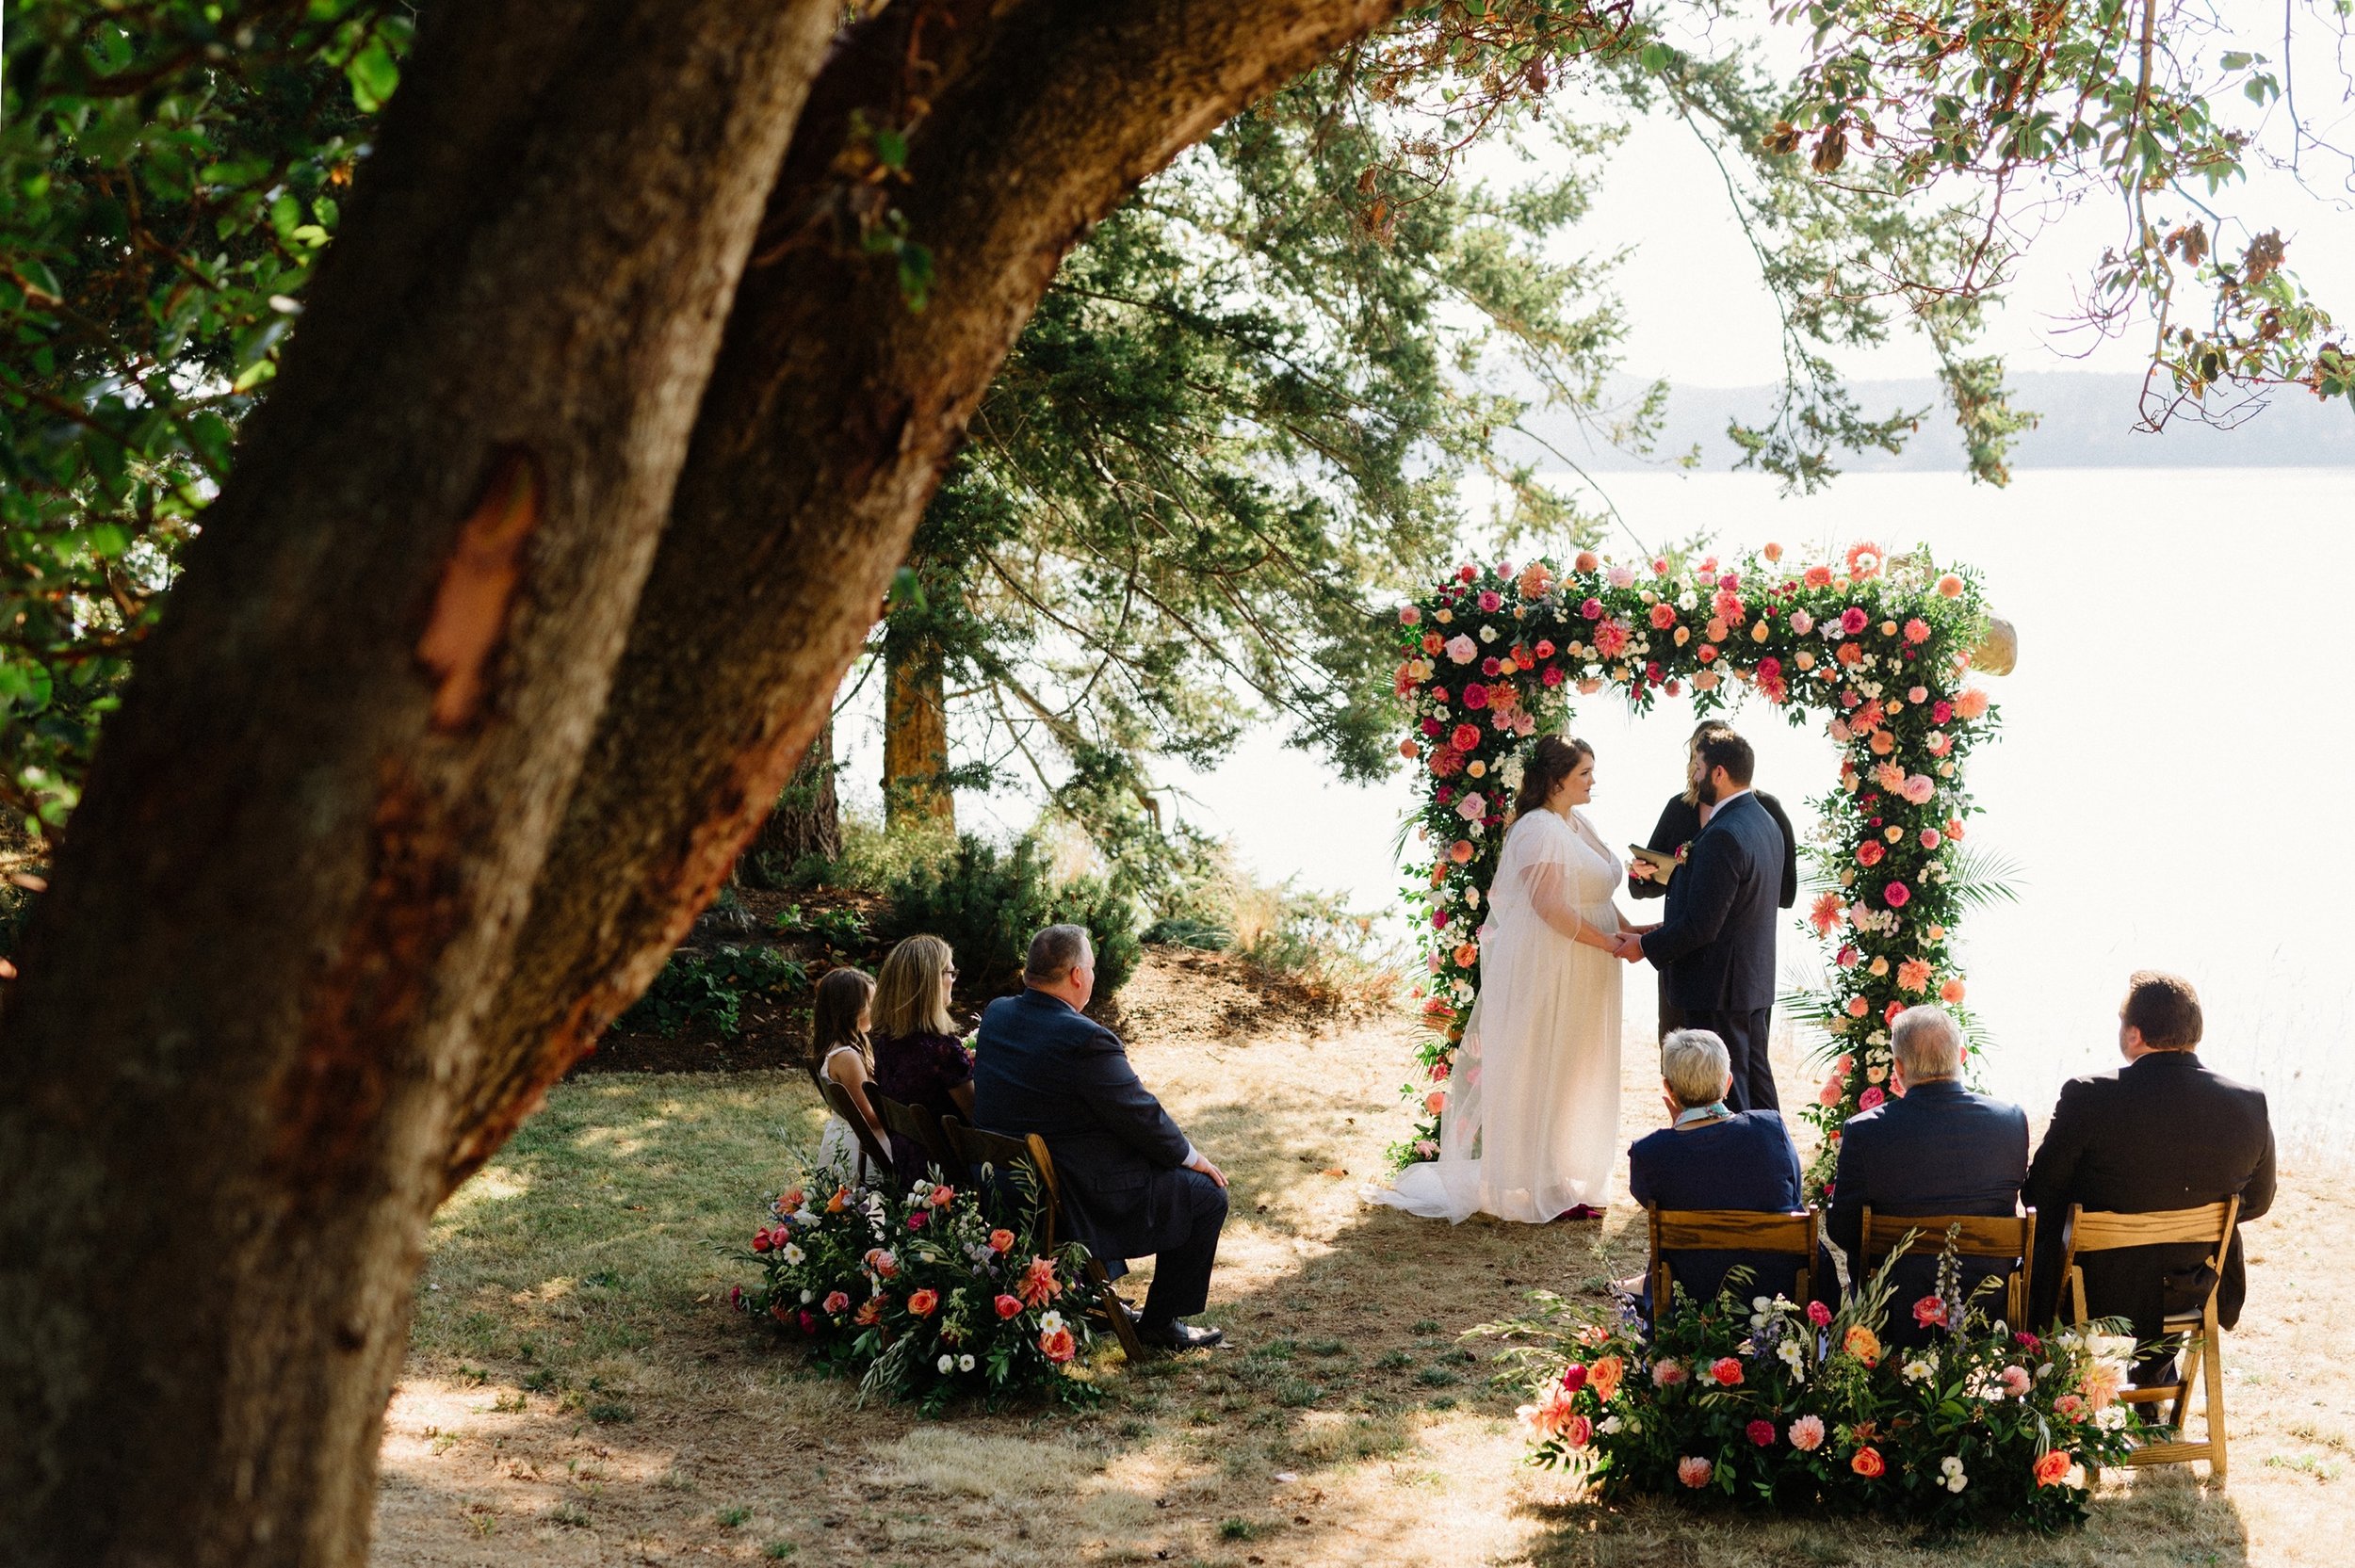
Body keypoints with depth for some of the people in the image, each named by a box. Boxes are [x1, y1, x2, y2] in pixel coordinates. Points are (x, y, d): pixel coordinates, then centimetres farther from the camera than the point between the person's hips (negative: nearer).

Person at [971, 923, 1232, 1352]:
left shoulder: (996, 1015, 0)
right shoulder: (1085, 1041, -26)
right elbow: (1145, 1119, -15)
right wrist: (1193, 1157, 1)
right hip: (1075, 1201, -9)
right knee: (1206, 1195, 6)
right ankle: (1161, 1323, 16)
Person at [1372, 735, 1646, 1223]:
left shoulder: (1576, 826, 13)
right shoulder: (1538, 829, -17)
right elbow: (1550, 907, -23)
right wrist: (1610, 943, -20)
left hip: (1583, 976, 9)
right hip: (1548, 970, -9)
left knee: (1578, 1075, 15)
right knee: (1544, 1073, -1)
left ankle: (1570, 1178, 24)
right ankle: (1544, 1187, 6)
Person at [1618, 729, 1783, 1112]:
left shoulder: (1722, 837, -23)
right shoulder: (1765, 823, 9)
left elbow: (1702, 925, -23)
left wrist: (1646, 945, -10)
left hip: (1719, 987, -10)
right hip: (1758, 980, 10)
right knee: (1756, 1076, 17)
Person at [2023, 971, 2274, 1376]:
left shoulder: (2088, 1098, -22)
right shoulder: (2250, 1105, -12)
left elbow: (2039, 1190, -11)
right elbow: (2257, 1201, 3)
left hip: (2096, 1299, -3)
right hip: (2192, 1293, 3)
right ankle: (2157, 1370, 45)